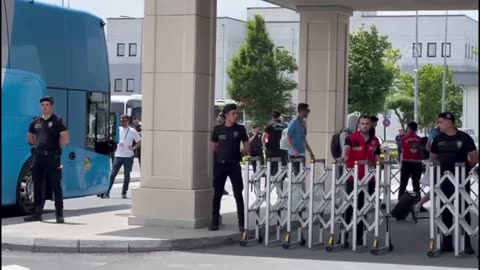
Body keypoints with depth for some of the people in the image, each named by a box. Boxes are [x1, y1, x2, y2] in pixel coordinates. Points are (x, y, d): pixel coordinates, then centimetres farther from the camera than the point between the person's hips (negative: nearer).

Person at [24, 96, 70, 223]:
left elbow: (65, 140, -9)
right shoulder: (36, 122, 12)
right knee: (38, 186, 8)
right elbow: (30, 137, 25)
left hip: (52, 157, -5)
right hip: (38, 157, 5)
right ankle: (37, 213, 14)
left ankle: (59, 214, -1)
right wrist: (39, 145, 12)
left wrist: (56, 146, -1)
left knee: (56, 186, -3)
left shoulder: (57, 121, -4)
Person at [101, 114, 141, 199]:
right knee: (112, 174, -3)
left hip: (128, 156, -2)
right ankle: (107, 193, -4)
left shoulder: (132, 131, -2)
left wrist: (134, 148, -10)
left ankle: (124, 193, 16)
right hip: (118, 155, 2)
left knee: (127, 175, 4)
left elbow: (139, 142, 3)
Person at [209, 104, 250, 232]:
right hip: (220, 165, 1)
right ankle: (214, 222, 11)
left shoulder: (240, 129, 2)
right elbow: (213, 147, 13)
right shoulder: (218, 129, 3)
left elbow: (247, 148, 6)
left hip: (234, 165, -1)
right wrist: (221, 155, 6)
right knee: (217, 194, 3)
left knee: (238, 194, -3)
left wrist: (237, 155, 1)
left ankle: (241, 223, 1)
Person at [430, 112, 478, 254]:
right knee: (446, 212, 6)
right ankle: (447, 243, 12)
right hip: (445, 180, 4)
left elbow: (474, 157, -2)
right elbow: (433, 158, 15)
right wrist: (445, 165, 4)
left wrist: (466, 168, 0)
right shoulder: (438, 139, 5)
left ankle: (467, 244, 2)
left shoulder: (464, 138, -7)